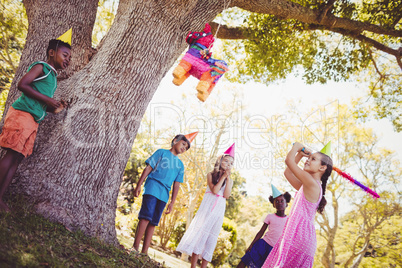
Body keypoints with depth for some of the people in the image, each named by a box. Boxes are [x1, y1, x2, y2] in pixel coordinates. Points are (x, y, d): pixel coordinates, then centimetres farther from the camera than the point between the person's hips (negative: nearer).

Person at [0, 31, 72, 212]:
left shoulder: (53, 77, 23)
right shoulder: (41, 67, 0)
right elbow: (22, 84, -13)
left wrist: (54, 109, 7)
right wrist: (47, 99, -13)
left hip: (34, 121, 8)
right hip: (21, 114, -8)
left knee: (17, 158, 3)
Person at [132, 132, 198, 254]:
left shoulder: (180, 164, 20)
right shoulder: (162, 152, 9)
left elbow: (176, 185, 17)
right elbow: (148, 168, 3)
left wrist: (172, 202, 10)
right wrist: (138, 185, -5)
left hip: (164, 194, 4)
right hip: (152, 188, -4)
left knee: (153, 222, 2)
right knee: (146, 216, -15)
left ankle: (144, 251, 4)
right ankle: (135, 247, -11)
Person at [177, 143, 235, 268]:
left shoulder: (230, 180, 14)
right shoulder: (211, 175, 6)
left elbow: (226, 195, -3)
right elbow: (214, 190, -10)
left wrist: (228, 178, -6)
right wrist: (223, 176, -6)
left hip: (219, 210, 3)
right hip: (208, 206, -3)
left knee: (212, 238, 2)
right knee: (200, 232, -7)